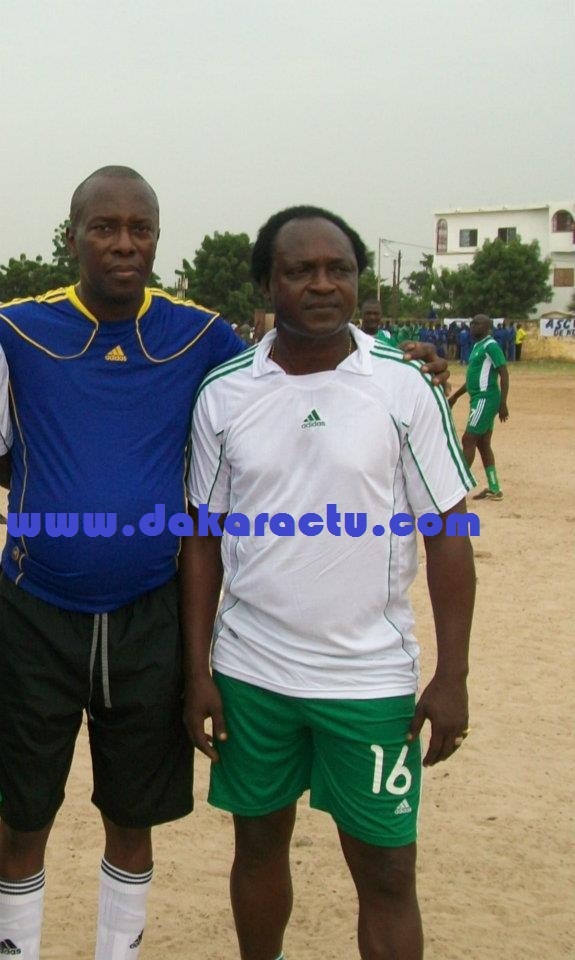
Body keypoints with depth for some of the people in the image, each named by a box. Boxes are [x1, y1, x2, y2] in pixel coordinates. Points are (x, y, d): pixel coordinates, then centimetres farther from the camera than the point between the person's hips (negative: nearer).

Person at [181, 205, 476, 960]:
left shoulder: (405, 389, -7)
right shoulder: (223, 393, -2)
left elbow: (447, 532, -4)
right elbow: (204, 536, 4)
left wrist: (452, 677, -7)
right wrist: (197, 671, 2)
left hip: (371, 678, -2)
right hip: (249, 672, 2)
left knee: (386, 872, 6)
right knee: (259, 842, 18)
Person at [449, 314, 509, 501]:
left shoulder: (491, 346, -13)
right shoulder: (477, 346, 16)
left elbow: (504, 374, -18)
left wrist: (503, 404, -22)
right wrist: (455, 396, 27)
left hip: (486, 399, -10)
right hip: (479, 399, 10)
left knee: (468, 440, -8)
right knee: (483, 444, 10)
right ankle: (494, 489, 15)